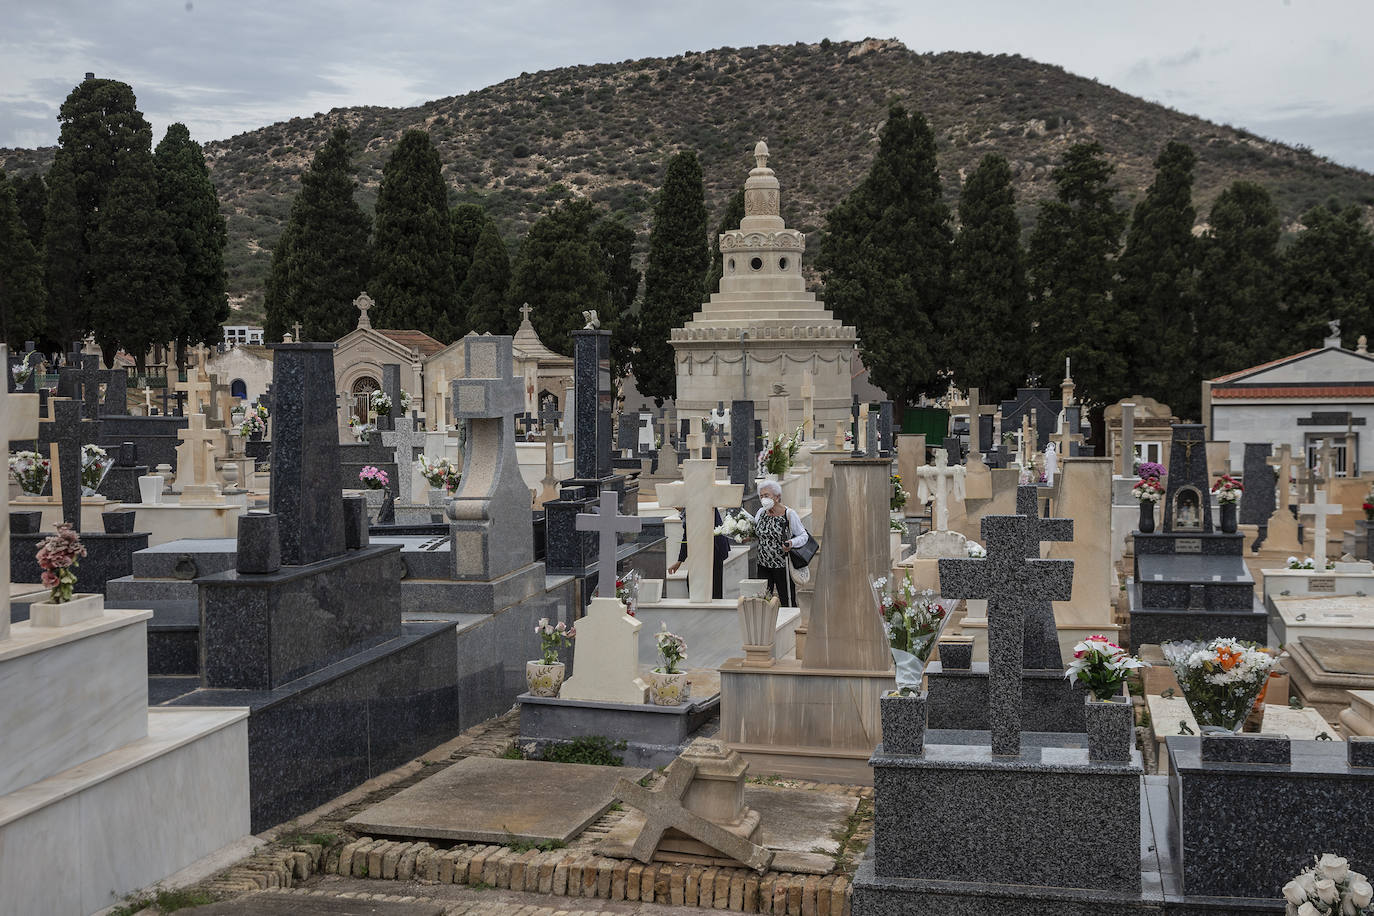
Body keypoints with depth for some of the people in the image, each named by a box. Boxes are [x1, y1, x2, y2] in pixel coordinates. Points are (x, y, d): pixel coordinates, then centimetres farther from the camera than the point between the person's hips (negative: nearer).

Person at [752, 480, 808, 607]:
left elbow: (803, 536, -5)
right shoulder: (761, 512, 5)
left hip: (782, 566, -5)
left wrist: (791, 543, -22)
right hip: (763, 565, 5)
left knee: (788, 602, 0)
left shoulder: (789, 514, -9)